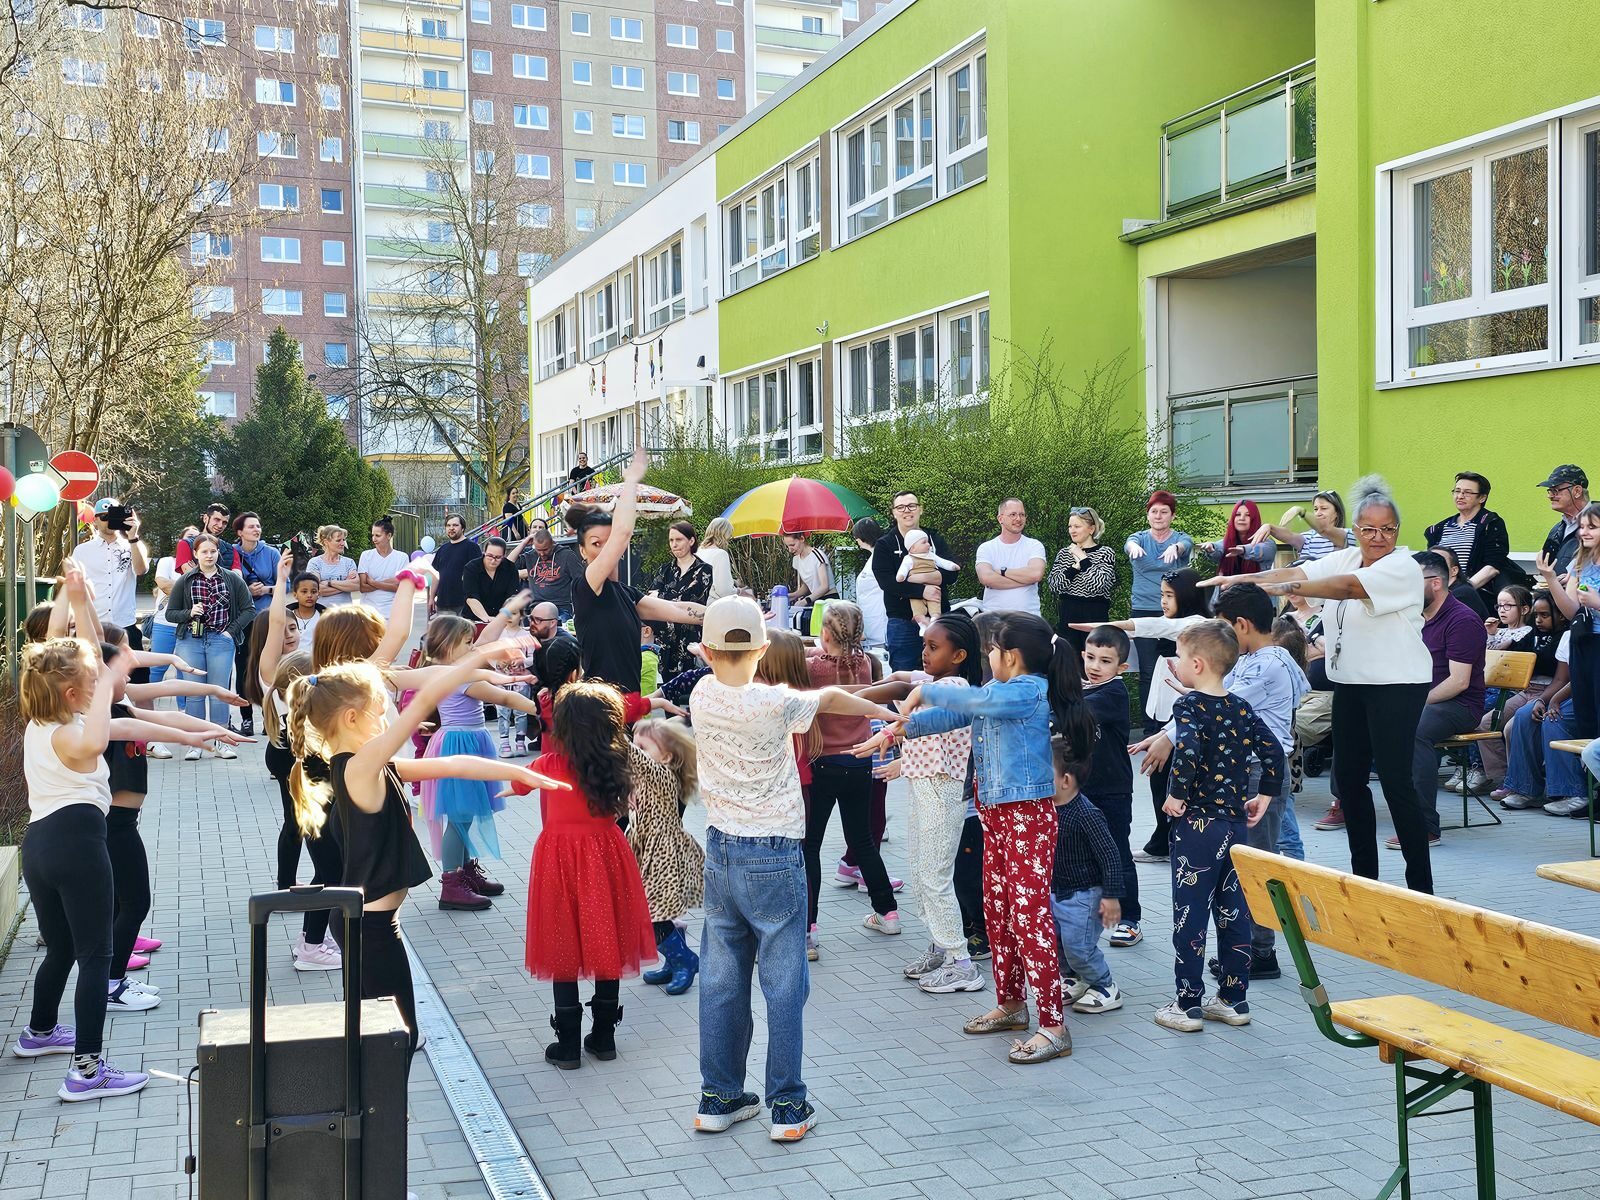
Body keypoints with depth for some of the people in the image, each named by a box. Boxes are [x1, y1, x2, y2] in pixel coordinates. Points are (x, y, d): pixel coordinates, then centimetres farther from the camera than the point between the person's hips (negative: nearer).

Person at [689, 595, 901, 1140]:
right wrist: (881, 710, 20)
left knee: (721, 983, 12)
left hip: (720, 851, 5)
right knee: (784, 987, 3)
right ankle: (788, 1108, 9)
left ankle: (718, 1099, 20)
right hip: (774, 859, -5)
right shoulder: (773, 704, -16)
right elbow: (828, 698, 3)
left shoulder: (702, 696, -4)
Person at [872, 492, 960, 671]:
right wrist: (921, 590, -23)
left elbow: (951, 575, -2)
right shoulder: (884, 545, 4)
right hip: (902, 621, -2)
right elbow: (886, 581, -12)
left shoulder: (936, 540, 12)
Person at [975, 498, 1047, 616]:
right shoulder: (986, 548, 6)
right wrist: (1024, 580, -10)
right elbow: (986, 578, -12)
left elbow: (1036, 573, -13)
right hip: (993, 617, 0)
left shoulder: (1035, 545, 6)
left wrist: (1002, 571, -7)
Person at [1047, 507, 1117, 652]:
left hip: (1095, 616, -4)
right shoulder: (1064, 553, 10)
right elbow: (1054, 585, -2)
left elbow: (1098, 585, -16)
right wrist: (1075, 567, -12)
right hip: (1067, 616, 4)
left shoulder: (1106, 553, -2)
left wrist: (1082, 559, -11)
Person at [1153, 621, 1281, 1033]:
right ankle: (1234, 999, 20)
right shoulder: (1241, 708, 7)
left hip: (1196, 824, -7)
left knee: (1189, 914, 0)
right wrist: (1264, 796, 14)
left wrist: (1176, 794, -19)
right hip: (1235, 823, 7)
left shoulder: (1190, 705, -12)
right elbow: (1273, 750, 7)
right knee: (1234, 912, 13)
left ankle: (1188, 1005, 5)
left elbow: (1188, 748, -29)